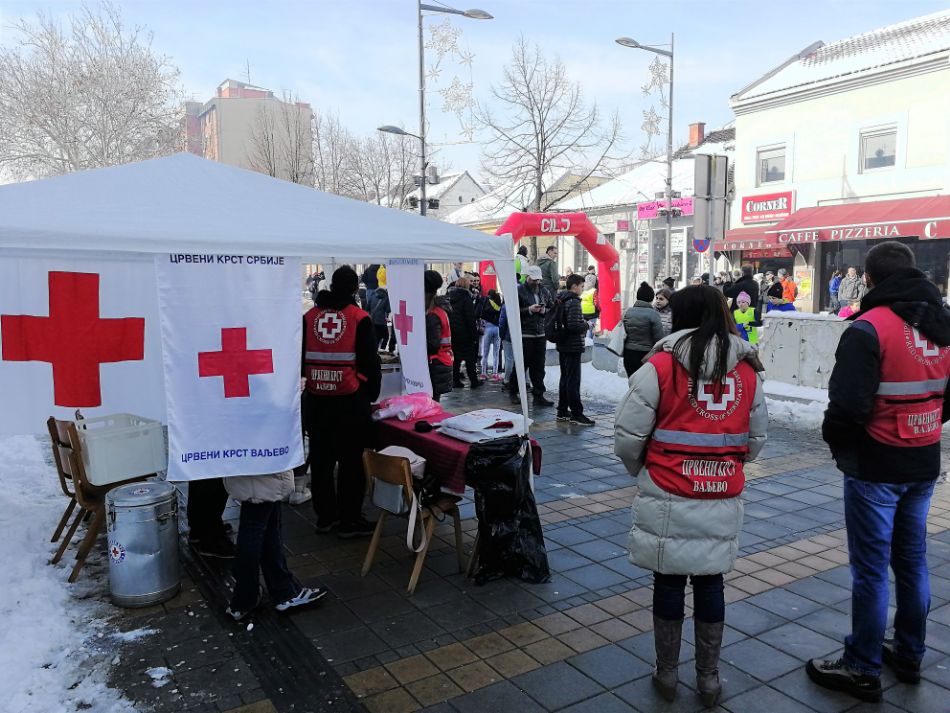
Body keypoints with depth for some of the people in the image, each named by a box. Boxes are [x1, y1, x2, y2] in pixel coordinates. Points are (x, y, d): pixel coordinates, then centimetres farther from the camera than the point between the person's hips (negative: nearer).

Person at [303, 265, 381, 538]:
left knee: (321, 458, 14)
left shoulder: (309, 316, 4)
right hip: (350, 401, -4)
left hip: (316, 400, 4)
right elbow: (370, 362, -7)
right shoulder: (360, 318, -7)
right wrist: (371, 394, 6)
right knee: (352, 461, 5)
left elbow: (300, 359, 11)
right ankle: (349, 520, 11)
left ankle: (325, 516, 26)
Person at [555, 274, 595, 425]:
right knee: (573, 380, -5)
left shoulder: (561, 300, 11)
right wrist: (585, 325, -8)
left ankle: (562, 412, 21)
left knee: (565, 379, 15)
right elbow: (573, 325, -26)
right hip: (573, 346, -9)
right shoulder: (573, 302, -17)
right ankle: (576, 414, -2)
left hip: (563, 346, 9)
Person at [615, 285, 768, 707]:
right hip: (722, 501, 3)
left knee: (669, 582, 11)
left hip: (669, 498, -3)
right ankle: (709, 679, 28)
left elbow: (627, 436, -11)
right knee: (710, 584, 15)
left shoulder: (661, 364, -12)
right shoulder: (748, 369, 2)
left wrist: (641, 471, 8)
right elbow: (757, 439, 9)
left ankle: (667, 674, 26)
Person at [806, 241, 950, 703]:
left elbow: (848, 404, -23)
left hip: (876, 466, -7)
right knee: (912, 561, 19)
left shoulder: (869, 329, -20)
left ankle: (862, 670, 14)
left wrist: (835, 440, -5)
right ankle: (909, 656, 33)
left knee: (871, 568, 2)